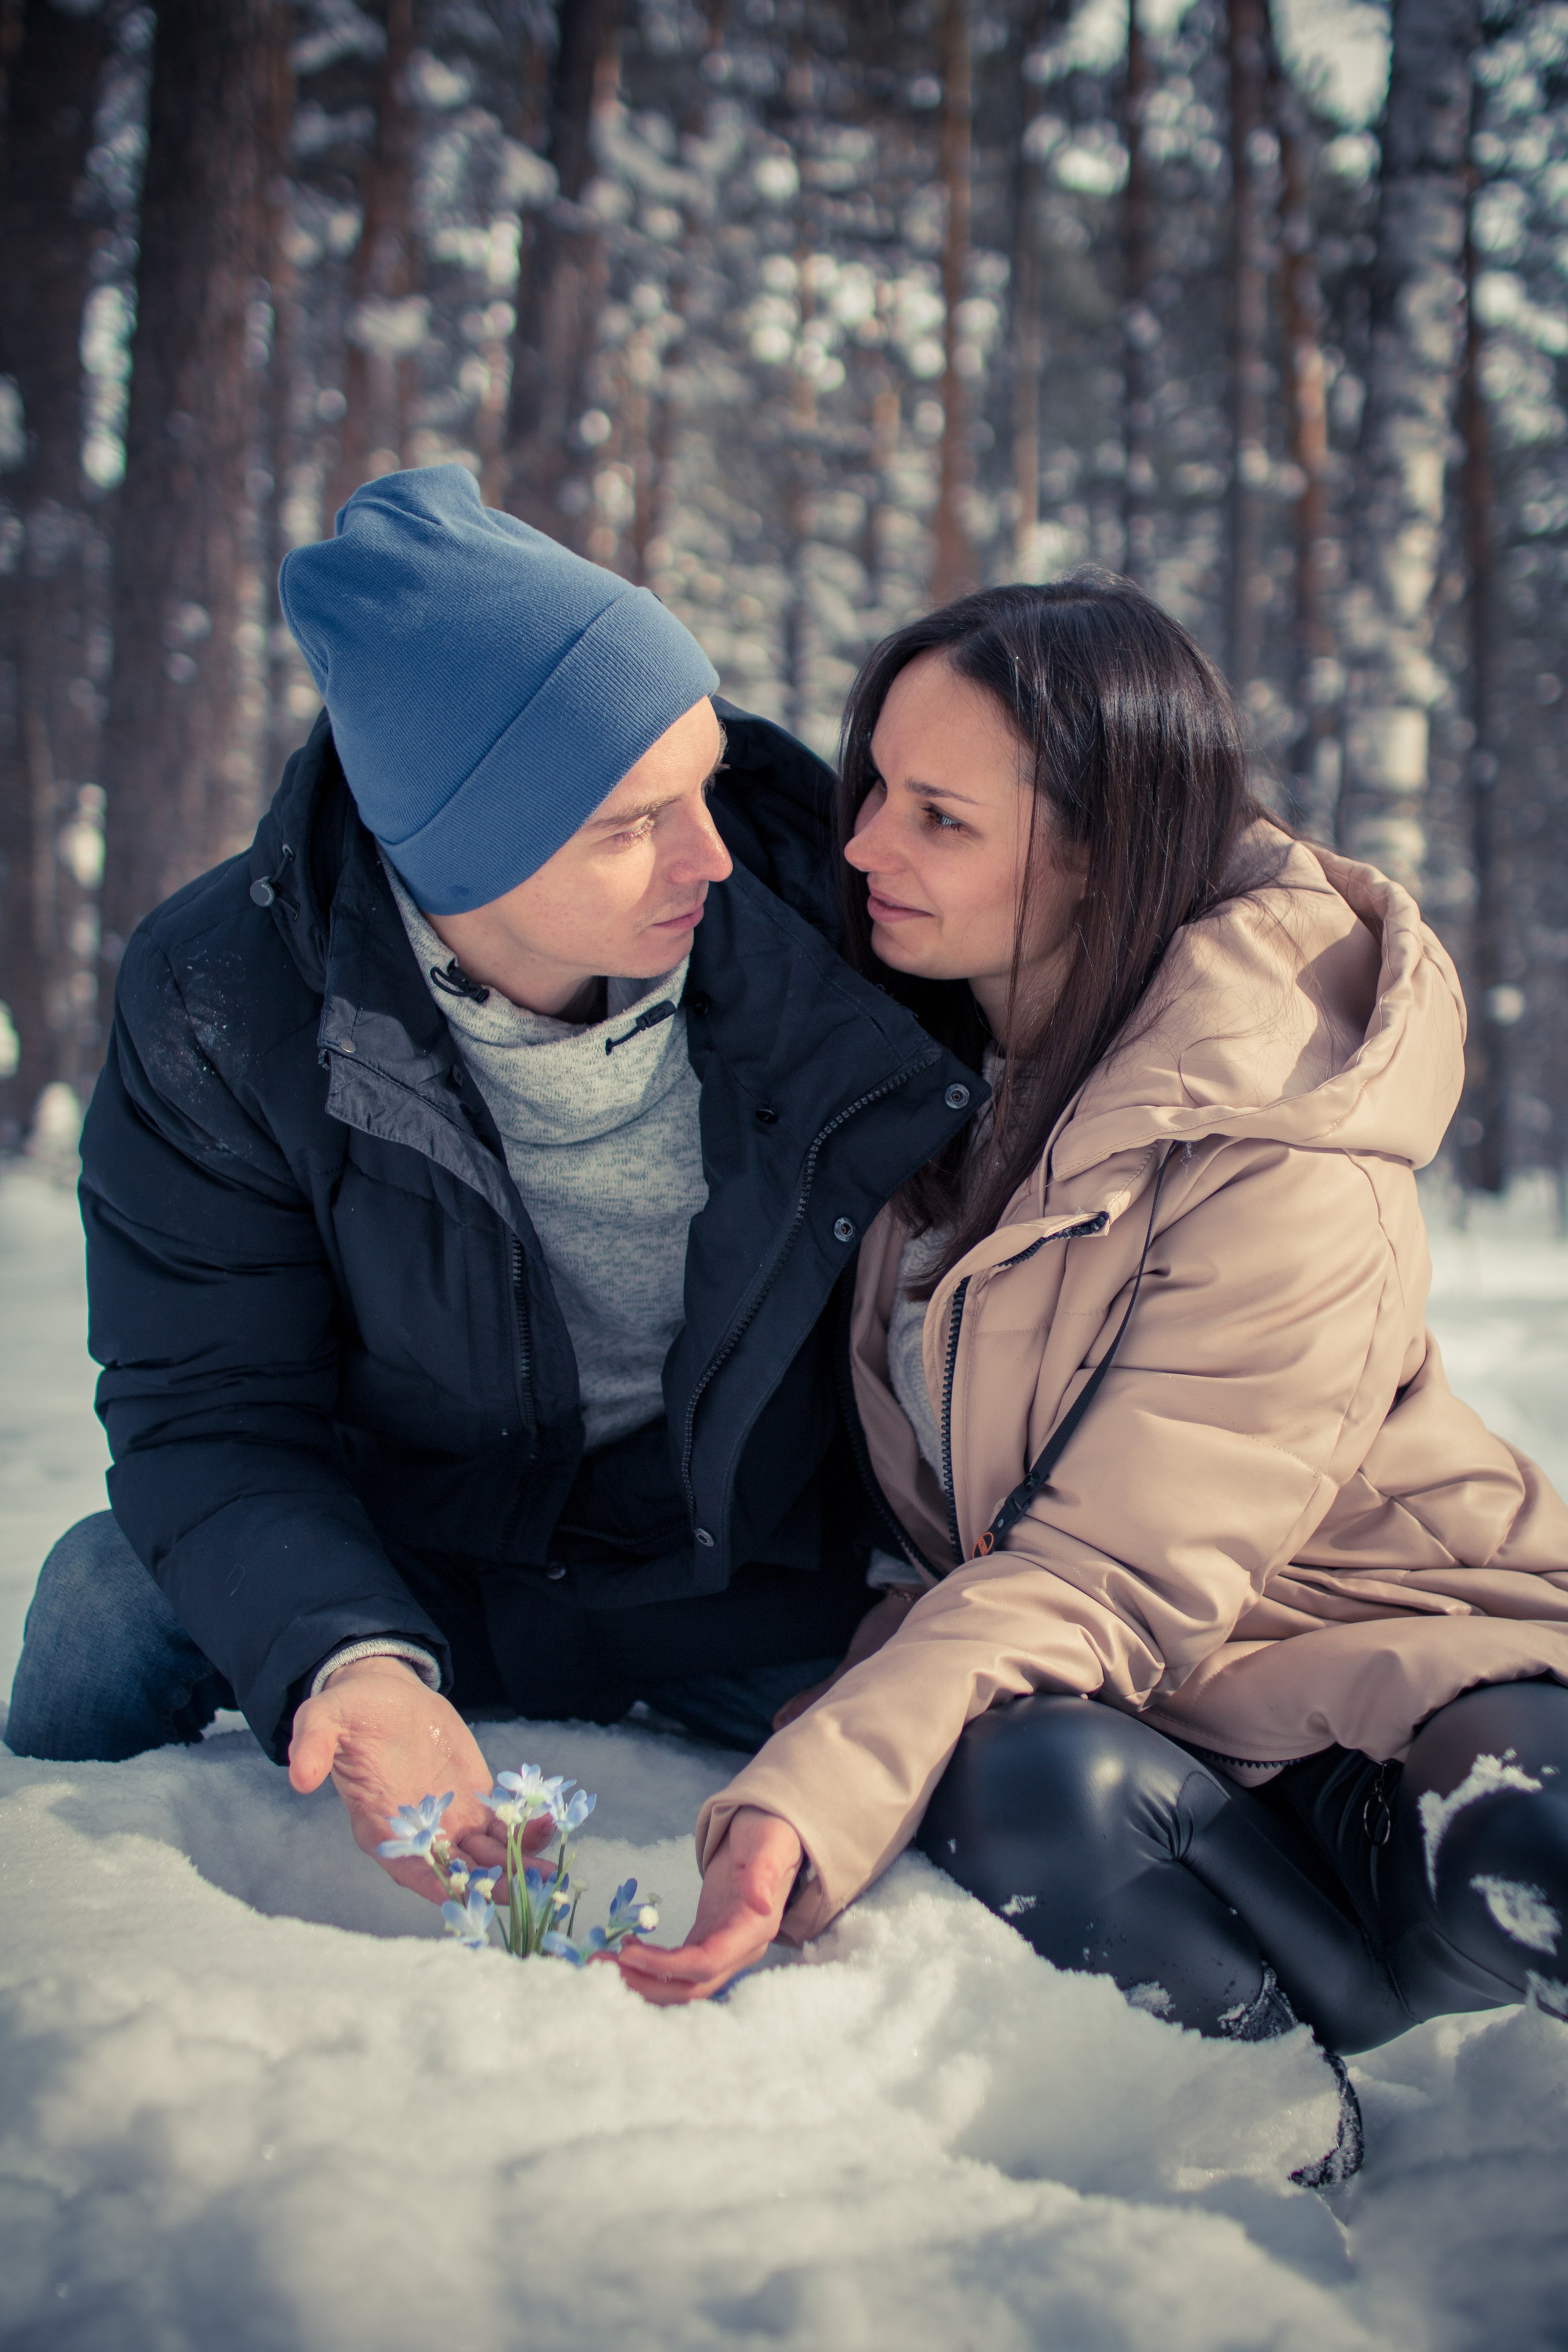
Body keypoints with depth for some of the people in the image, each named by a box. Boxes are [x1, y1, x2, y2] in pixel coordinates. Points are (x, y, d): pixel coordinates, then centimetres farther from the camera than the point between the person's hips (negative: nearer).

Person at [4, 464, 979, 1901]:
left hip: (743, 1583, 1)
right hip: (405, 1566, 0)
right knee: (117, 1602, -21)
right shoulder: (219, 1009, -20)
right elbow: (209, 1415, -18)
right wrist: (346, 1658, -38)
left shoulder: (816, 907, -18)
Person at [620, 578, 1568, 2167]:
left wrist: (808, 1801, -38)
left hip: (1394, 1661, -5)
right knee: (1026, 1787, -32)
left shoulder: (1282, 1174, -22)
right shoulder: (937, 1040, 0)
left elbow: (1112, 1580, -25)